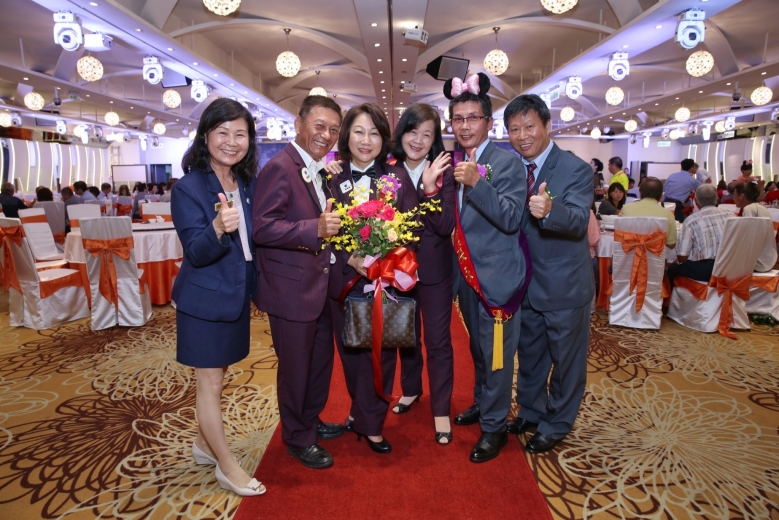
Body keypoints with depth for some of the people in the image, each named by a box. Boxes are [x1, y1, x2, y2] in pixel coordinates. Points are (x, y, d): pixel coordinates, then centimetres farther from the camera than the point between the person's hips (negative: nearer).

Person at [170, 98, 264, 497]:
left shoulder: (246, 184, 3)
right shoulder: (189, 188, -16)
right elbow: (196, 252, -20)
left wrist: (256, 289, 9)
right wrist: (218, 228, -39)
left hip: (235, 296, 7)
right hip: (205, 300, -7)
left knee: (216, 378, 20)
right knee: (210, 384, 6)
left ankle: (203, 445, 39)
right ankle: (226, 466, 21)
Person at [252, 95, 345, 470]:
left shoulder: (320, 171, 12)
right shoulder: (279, 167, -17)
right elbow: (262, 228, -26)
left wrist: (331, 227, 6)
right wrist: (316, 229, -35)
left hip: (321, 285, 9)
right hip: (292, 289, -9)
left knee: (321, 359, 22)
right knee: (295, 366, 7)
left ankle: (311, 421, 43)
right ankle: (298, 438, 29)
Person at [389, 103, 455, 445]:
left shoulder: (443, 172, -10)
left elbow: (445, 226, -17)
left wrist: (430, 188, -28)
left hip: (434, 269, -3)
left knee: (437, 340, 6)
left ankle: (441, 410, 21)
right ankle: (410, 389, 43)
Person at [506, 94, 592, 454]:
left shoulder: (575, 170, -15)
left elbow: (580, 221, -30)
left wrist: (549, 209, -48)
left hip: (564, 285, -5)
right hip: (525, 282, 5)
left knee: (565, 359, 12)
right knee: (529, 354, 21)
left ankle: (556, 424, 33)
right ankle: (530, 411, 43)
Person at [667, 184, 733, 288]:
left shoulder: (691, 220, -8)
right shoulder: (731, 216, 4)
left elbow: (682, 256, -10)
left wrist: (677, 261, 13)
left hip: (704, 270, -5)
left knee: (672, 268, 20)